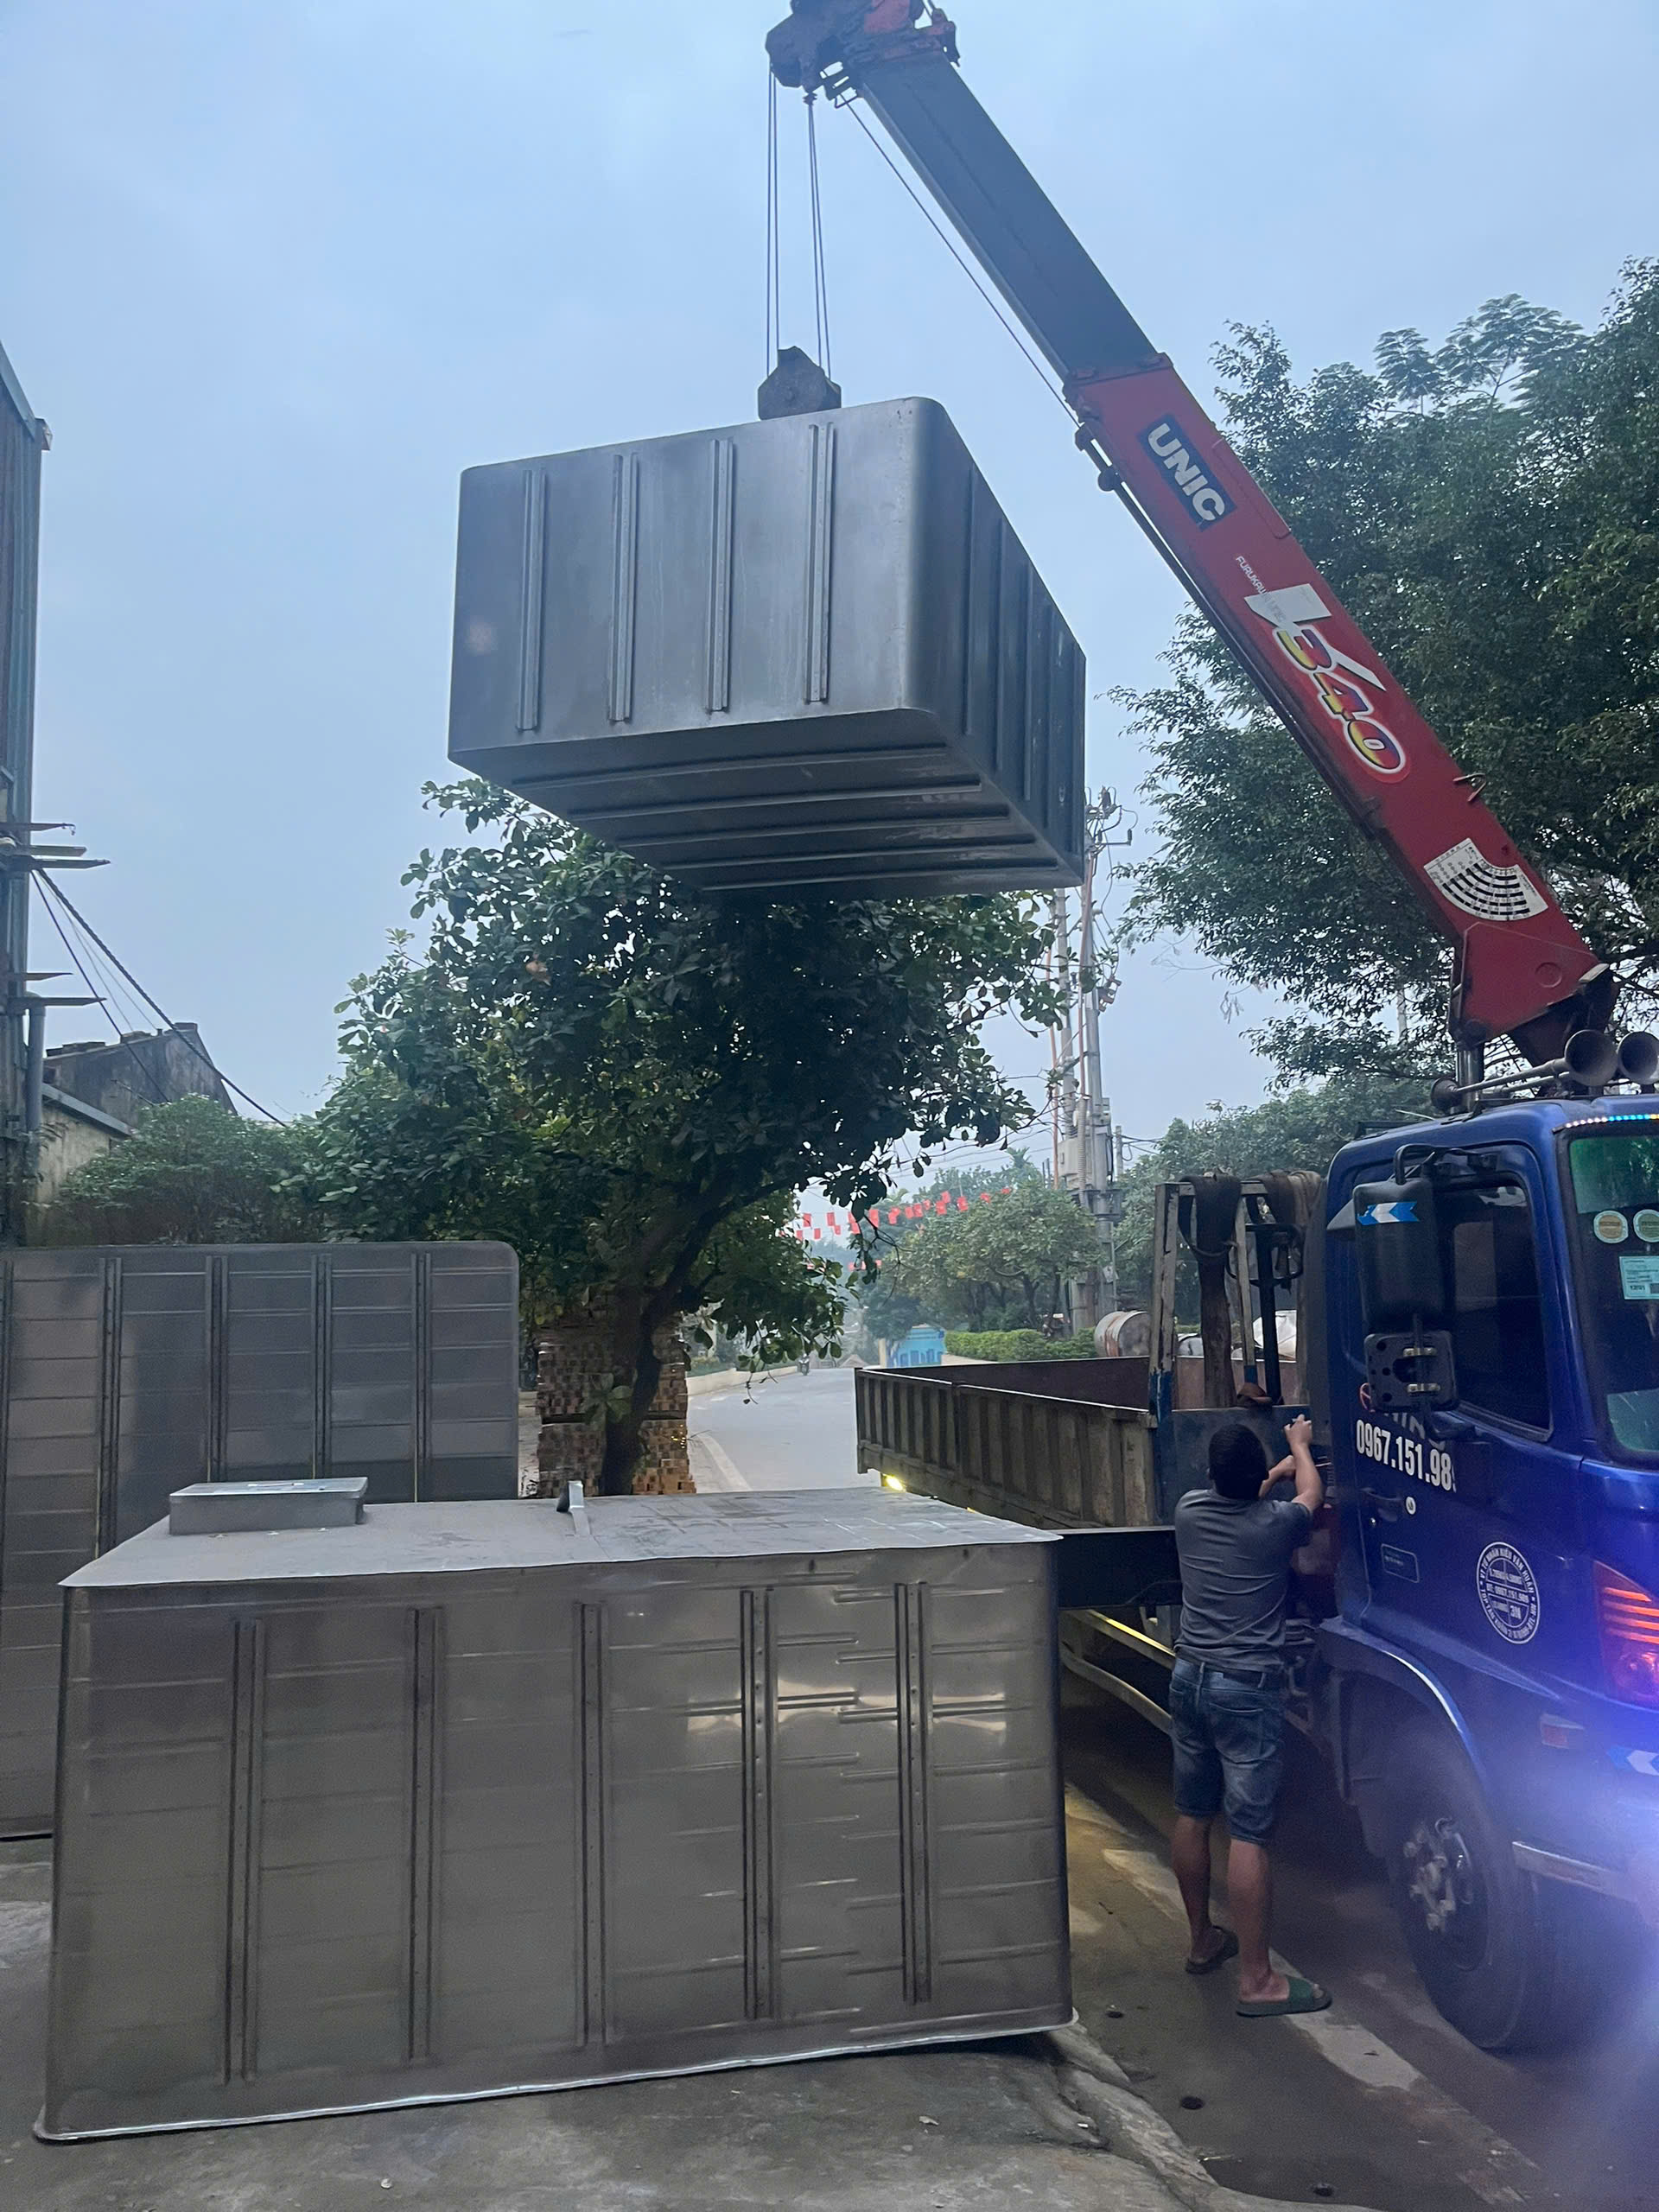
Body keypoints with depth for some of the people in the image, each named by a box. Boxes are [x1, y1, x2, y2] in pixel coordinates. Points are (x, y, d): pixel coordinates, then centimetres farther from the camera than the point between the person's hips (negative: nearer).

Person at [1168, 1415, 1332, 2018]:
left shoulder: (1190, 1511, -2)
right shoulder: (1276, 1523, -13)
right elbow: (1311, 1493, 12)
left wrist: (1274, 1472, 38)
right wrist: (1299, 1446, 31)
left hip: (1190, 1679, 6)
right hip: (1248, 1690, -6)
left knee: (1192, 1814, 16)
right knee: (1249, 1832, -4)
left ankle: (1202, 1940, 32)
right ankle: (1257, 1979, 1)